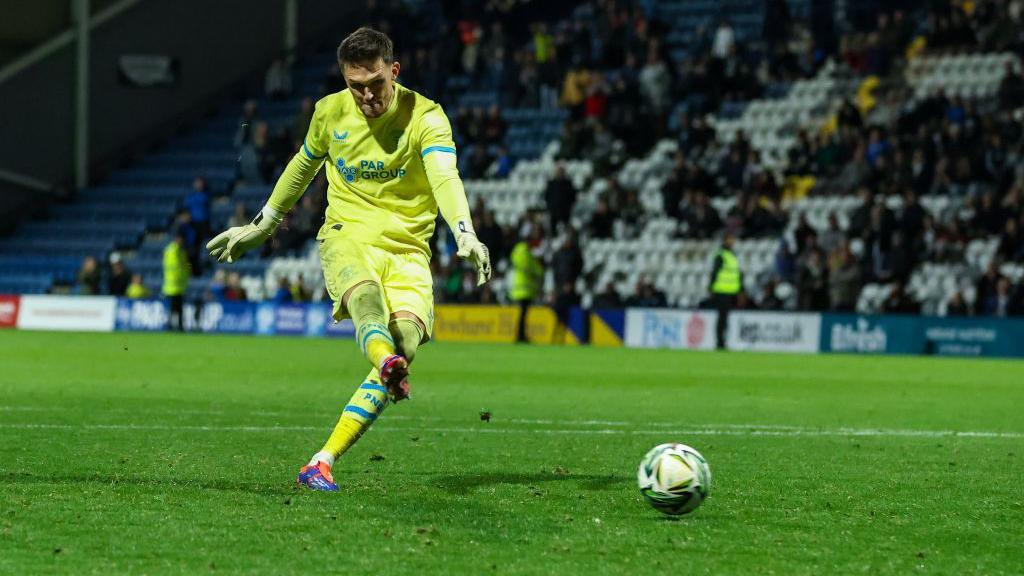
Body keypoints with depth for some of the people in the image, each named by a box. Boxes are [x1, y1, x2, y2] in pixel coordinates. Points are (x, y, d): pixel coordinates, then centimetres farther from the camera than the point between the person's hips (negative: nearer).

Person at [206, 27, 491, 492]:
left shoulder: (425, 117, -8)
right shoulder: (330, 112, 4)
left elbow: (445, 177, -26)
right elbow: (303, 165, 24)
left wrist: (465, 233, -44)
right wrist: (263, 224, 33)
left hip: (407, 247, -1)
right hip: (347, 235, 1)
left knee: (407, 337, -24)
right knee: (366, 295, -35)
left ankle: (322, 463, -23)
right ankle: (386, 364, -71)